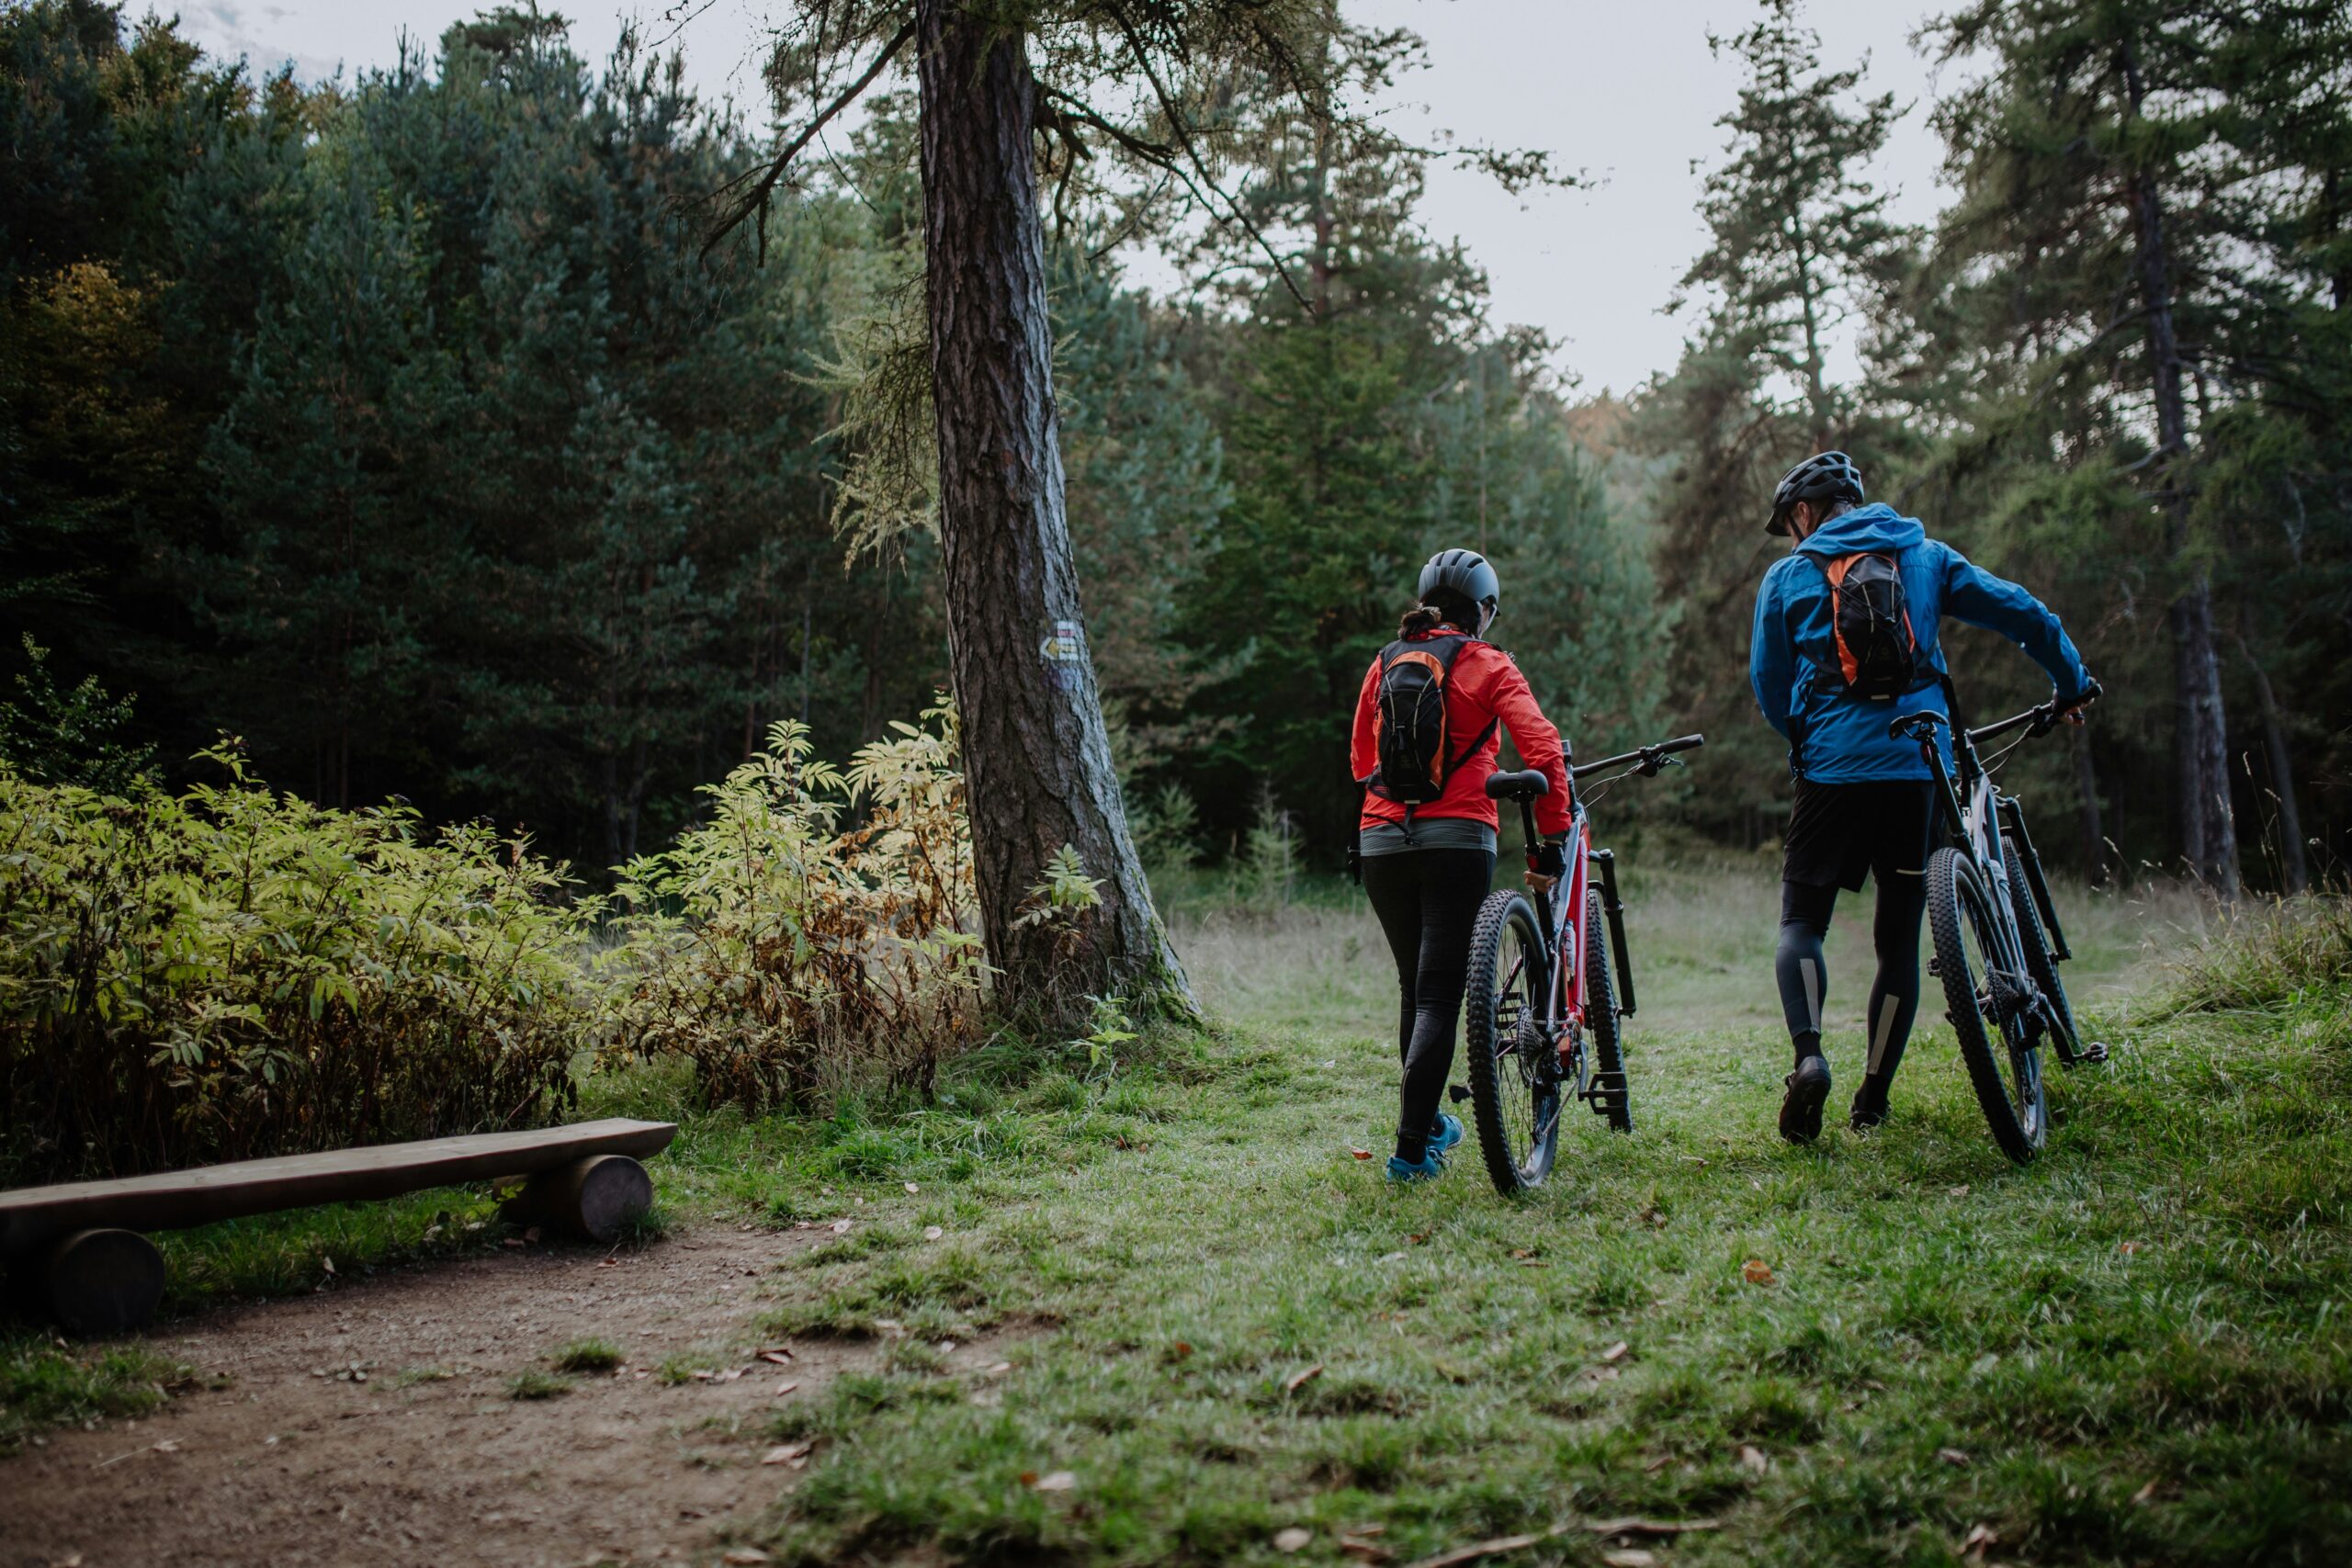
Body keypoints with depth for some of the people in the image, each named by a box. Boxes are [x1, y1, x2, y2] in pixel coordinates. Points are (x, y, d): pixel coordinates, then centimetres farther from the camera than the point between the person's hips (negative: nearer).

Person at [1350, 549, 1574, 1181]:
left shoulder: (1385, 663, 14)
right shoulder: (1488, 664, 2)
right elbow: (1544, 750, -9)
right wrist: (1553, 834, -2)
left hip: (1381, 842, 5)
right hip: (1458, 840, -4)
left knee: (1415, 987, 19)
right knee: (1440, 995, -4)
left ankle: (1429, 1123, 31)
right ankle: (1411, 1149, -10)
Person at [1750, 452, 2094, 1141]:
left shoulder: (1787, 576, 7)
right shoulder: (1925, 557, 12)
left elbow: (1769, 685, 9)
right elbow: (2024, 614, 10)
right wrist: (2073, 685, 23)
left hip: (1833, 769, -2)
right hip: (1921, 767, 2)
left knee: (1801, 921, 10)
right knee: (1900, 939, 9)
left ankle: (1808, 1053, -15)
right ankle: (1873, 1100, 11)